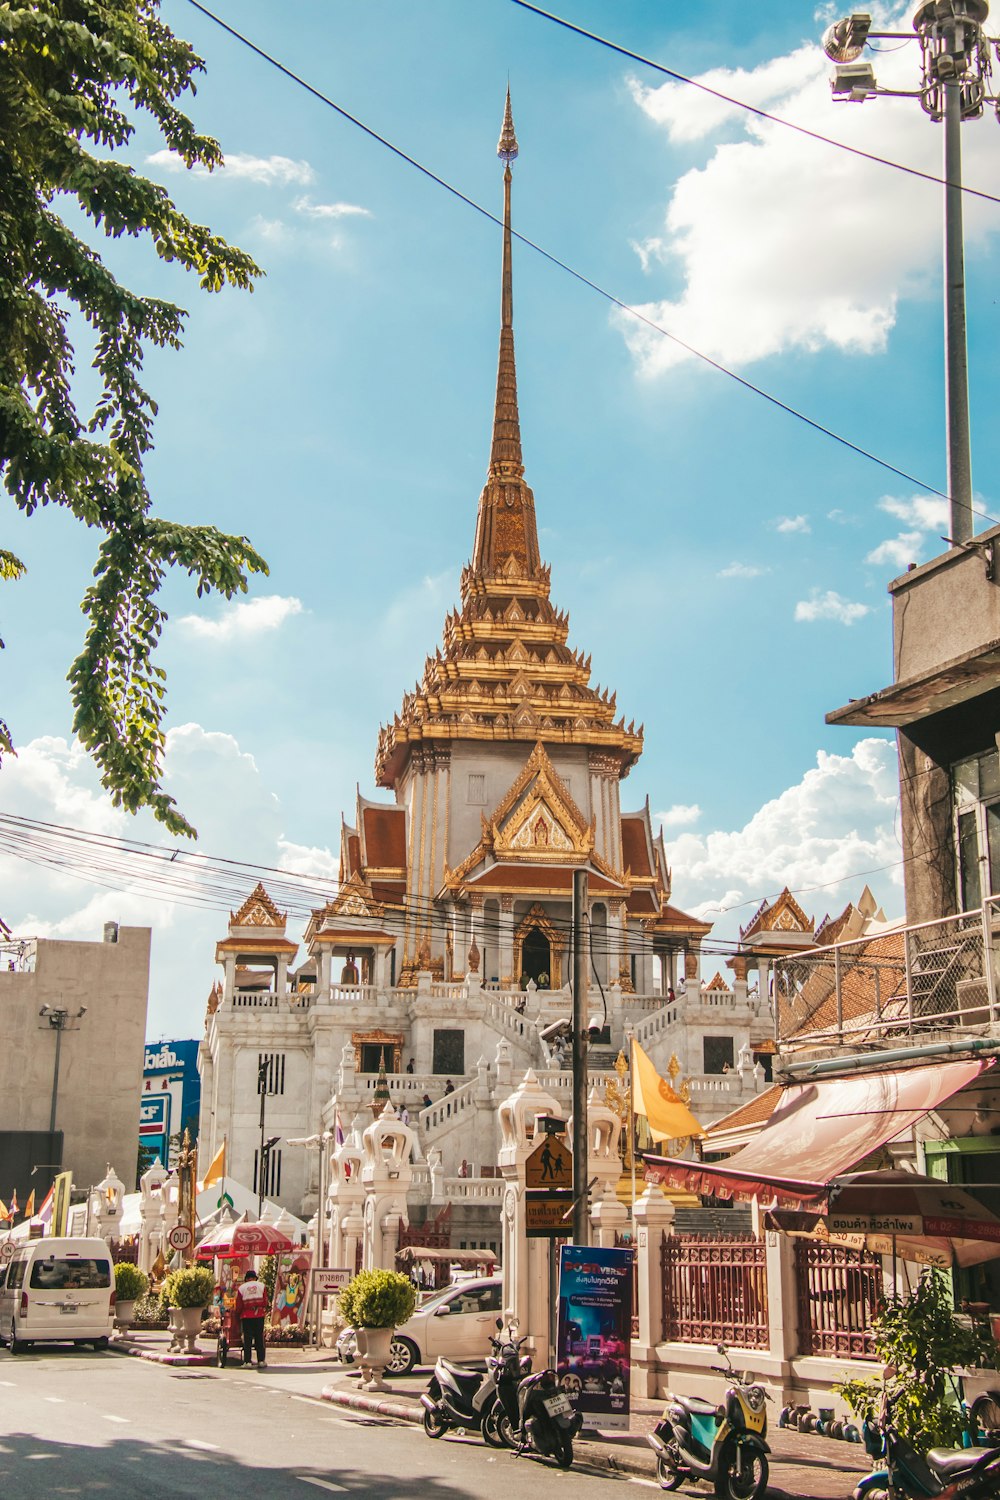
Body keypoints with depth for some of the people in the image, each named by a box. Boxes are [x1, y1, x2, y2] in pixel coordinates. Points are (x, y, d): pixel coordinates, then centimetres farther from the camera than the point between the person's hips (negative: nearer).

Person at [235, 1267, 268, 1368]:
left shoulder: (242, 1288, 3)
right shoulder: (262, 1286, 4)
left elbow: (239, 1305, 4)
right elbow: (265, 1302, 3)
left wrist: (238, 1314, 19)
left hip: (246, 1316, 0)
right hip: (259, 1316, 1)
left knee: (247, 1339, 3)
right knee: (259, 1338, 5)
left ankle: (247, 1361, 0)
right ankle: (261, 1360, 2)